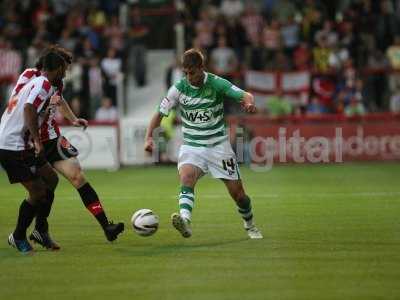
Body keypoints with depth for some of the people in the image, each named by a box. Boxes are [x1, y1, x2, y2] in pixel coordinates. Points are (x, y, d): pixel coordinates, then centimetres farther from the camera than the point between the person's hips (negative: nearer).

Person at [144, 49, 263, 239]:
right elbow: (160, 113, -1)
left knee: (237, 192, 2)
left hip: (218, 145, -1)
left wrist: (249, 102, -45)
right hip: (191, 146, 1)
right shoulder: (179, 88, -7)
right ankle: (185, 220, -50)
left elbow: (244, 95, -21)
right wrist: (149, 137, -16)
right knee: (186, 177, -30)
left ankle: (250, 226, 30)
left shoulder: (217, 84, -12)